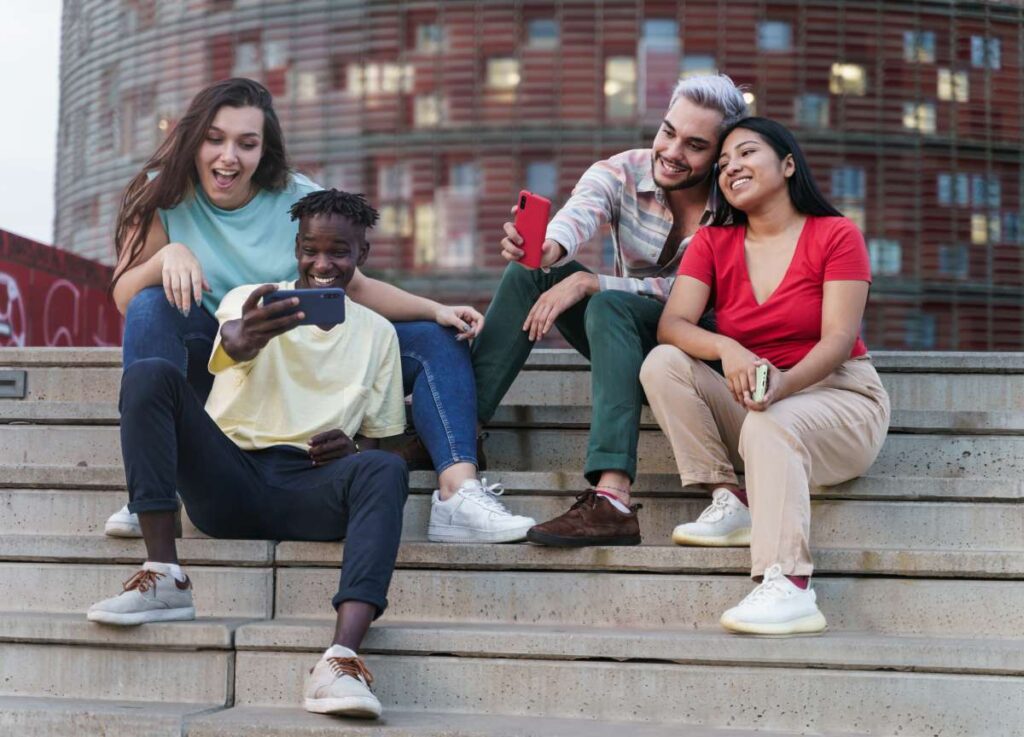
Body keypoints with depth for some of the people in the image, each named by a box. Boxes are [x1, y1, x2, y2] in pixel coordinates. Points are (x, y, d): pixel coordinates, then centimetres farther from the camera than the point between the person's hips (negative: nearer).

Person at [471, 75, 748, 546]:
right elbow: (579, 214, -32)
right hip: (627, 340, 4)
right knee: (530, 269, -19)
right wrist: (550, 248, -57)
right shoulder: (621, 173, -11)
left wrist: (590, 283, -29)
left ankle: (611, 498, -50)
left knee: (610, 305, -35)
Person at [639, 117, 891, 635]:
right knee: (662, 364, -18)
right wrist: (727, 350, -30)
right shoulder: (712, 243, 7)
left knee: (769, 427, -38)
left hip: (836, 394, -5)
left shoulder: (836, 236, -4)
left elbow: (839, 338, -14)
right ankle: (730, 502, -23)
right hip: (751, 400, 5)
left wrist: (783, 385, -34)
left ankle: (788, 587, -52)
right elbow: (672, 324, -7)